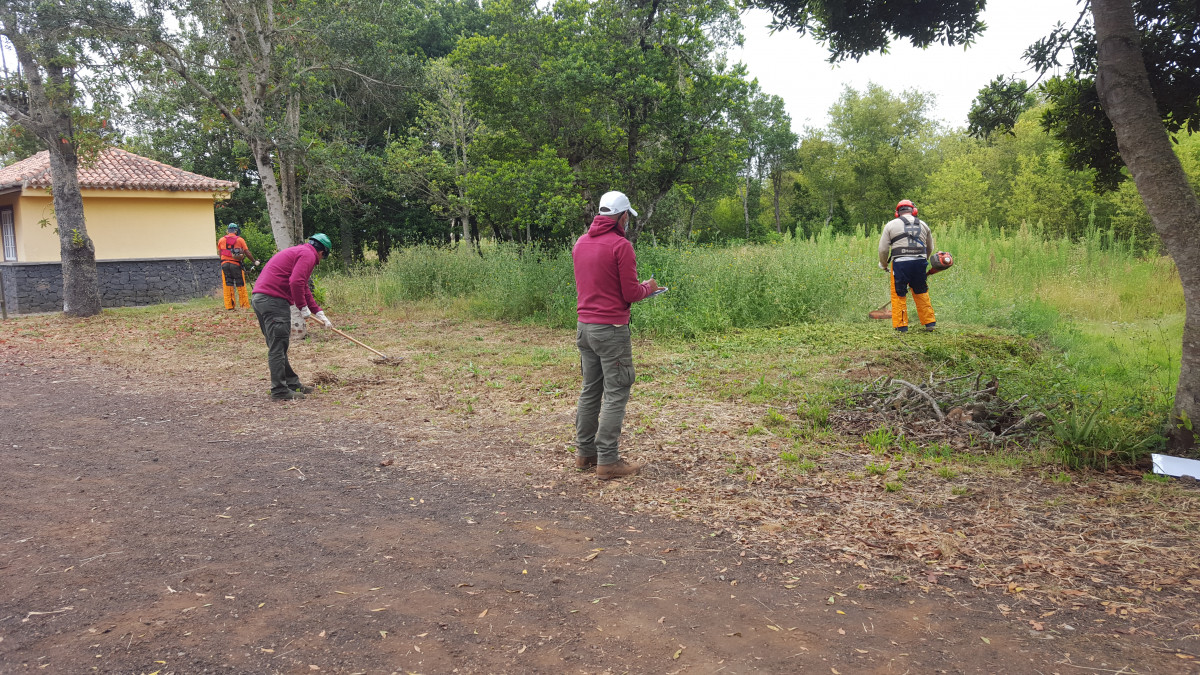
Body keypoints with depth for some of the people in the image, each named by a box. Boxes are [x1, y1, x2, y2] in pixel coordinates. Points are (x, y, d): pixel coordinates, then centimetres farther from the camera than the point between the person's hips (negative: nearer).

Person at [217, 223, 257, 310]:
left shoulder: (221, 240, 7)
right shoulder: (240, 240, 1)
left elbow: (220, 253, 8)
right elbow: (247, 253, -1)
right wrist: (254, 261, 11)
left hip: (225, 264, 2)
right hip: (236, 264, -2)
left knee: (227, 285, 6)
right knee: (241, 285, 4)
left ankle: (229, 305, 4)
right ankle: (245, 305, 5)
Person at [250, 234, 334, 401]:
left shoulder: (297, 252, 28)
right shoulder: (308, 255, -4)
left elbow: (304, 288, 33)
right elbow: (296, 282, -20)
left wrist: (320, 314, 32)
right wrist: (303, 308, -8)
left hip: (258, 298, 10)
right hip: (273, 300, -10)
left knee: (277, 346, 15)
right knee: (278, 347, -6)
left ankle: (292, 383, 25)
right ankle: (280, 391, -1)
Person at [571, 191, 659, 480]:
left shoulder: (580, 243, 10)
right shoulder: (621, 245, -12)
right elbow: (630, 294, -13)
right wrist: (647, 287, 9)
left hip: (584, 326, 8)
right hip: (611, 329, -8)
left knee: (590, 390, 15)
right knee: (615, 394, -2)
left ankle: (584, 452, 21)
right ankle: (607, 461, -1)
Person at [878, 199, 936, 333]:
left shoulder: (891, 225, 5)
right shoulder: (923, 225, 16)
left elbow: (883, 249, 2)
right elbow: (930, 248, 25)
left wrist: (883, 265, 17)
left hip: (900, 263, -3)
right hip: (920, 262, 3)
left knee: (899, 295, 6)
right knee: (921, 293, 16)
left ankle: (901, 326, 6)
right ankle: (929, 323, 20)